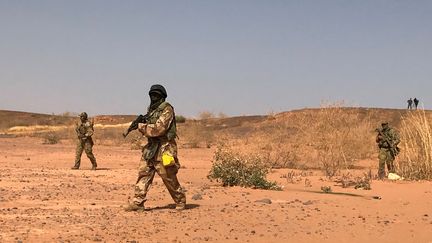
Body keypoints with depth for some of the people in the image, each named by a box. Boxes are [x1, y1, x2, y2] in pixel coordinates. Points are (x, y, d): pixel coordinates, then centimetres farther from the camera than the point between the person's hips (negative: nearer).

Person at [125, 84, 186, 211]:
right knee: (143, 173, 0)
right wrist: (140, 125, 0)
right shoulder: (151, 109, 16)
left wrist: (142, 127, -13)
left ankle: (180, 201, 17)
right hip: (151, 147, 8)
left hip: (164, 147, -8)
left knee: (169, 177, 0)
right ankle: (138, 202, 2)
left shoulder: (167, 110, -11)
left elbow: (158, 128, -21)